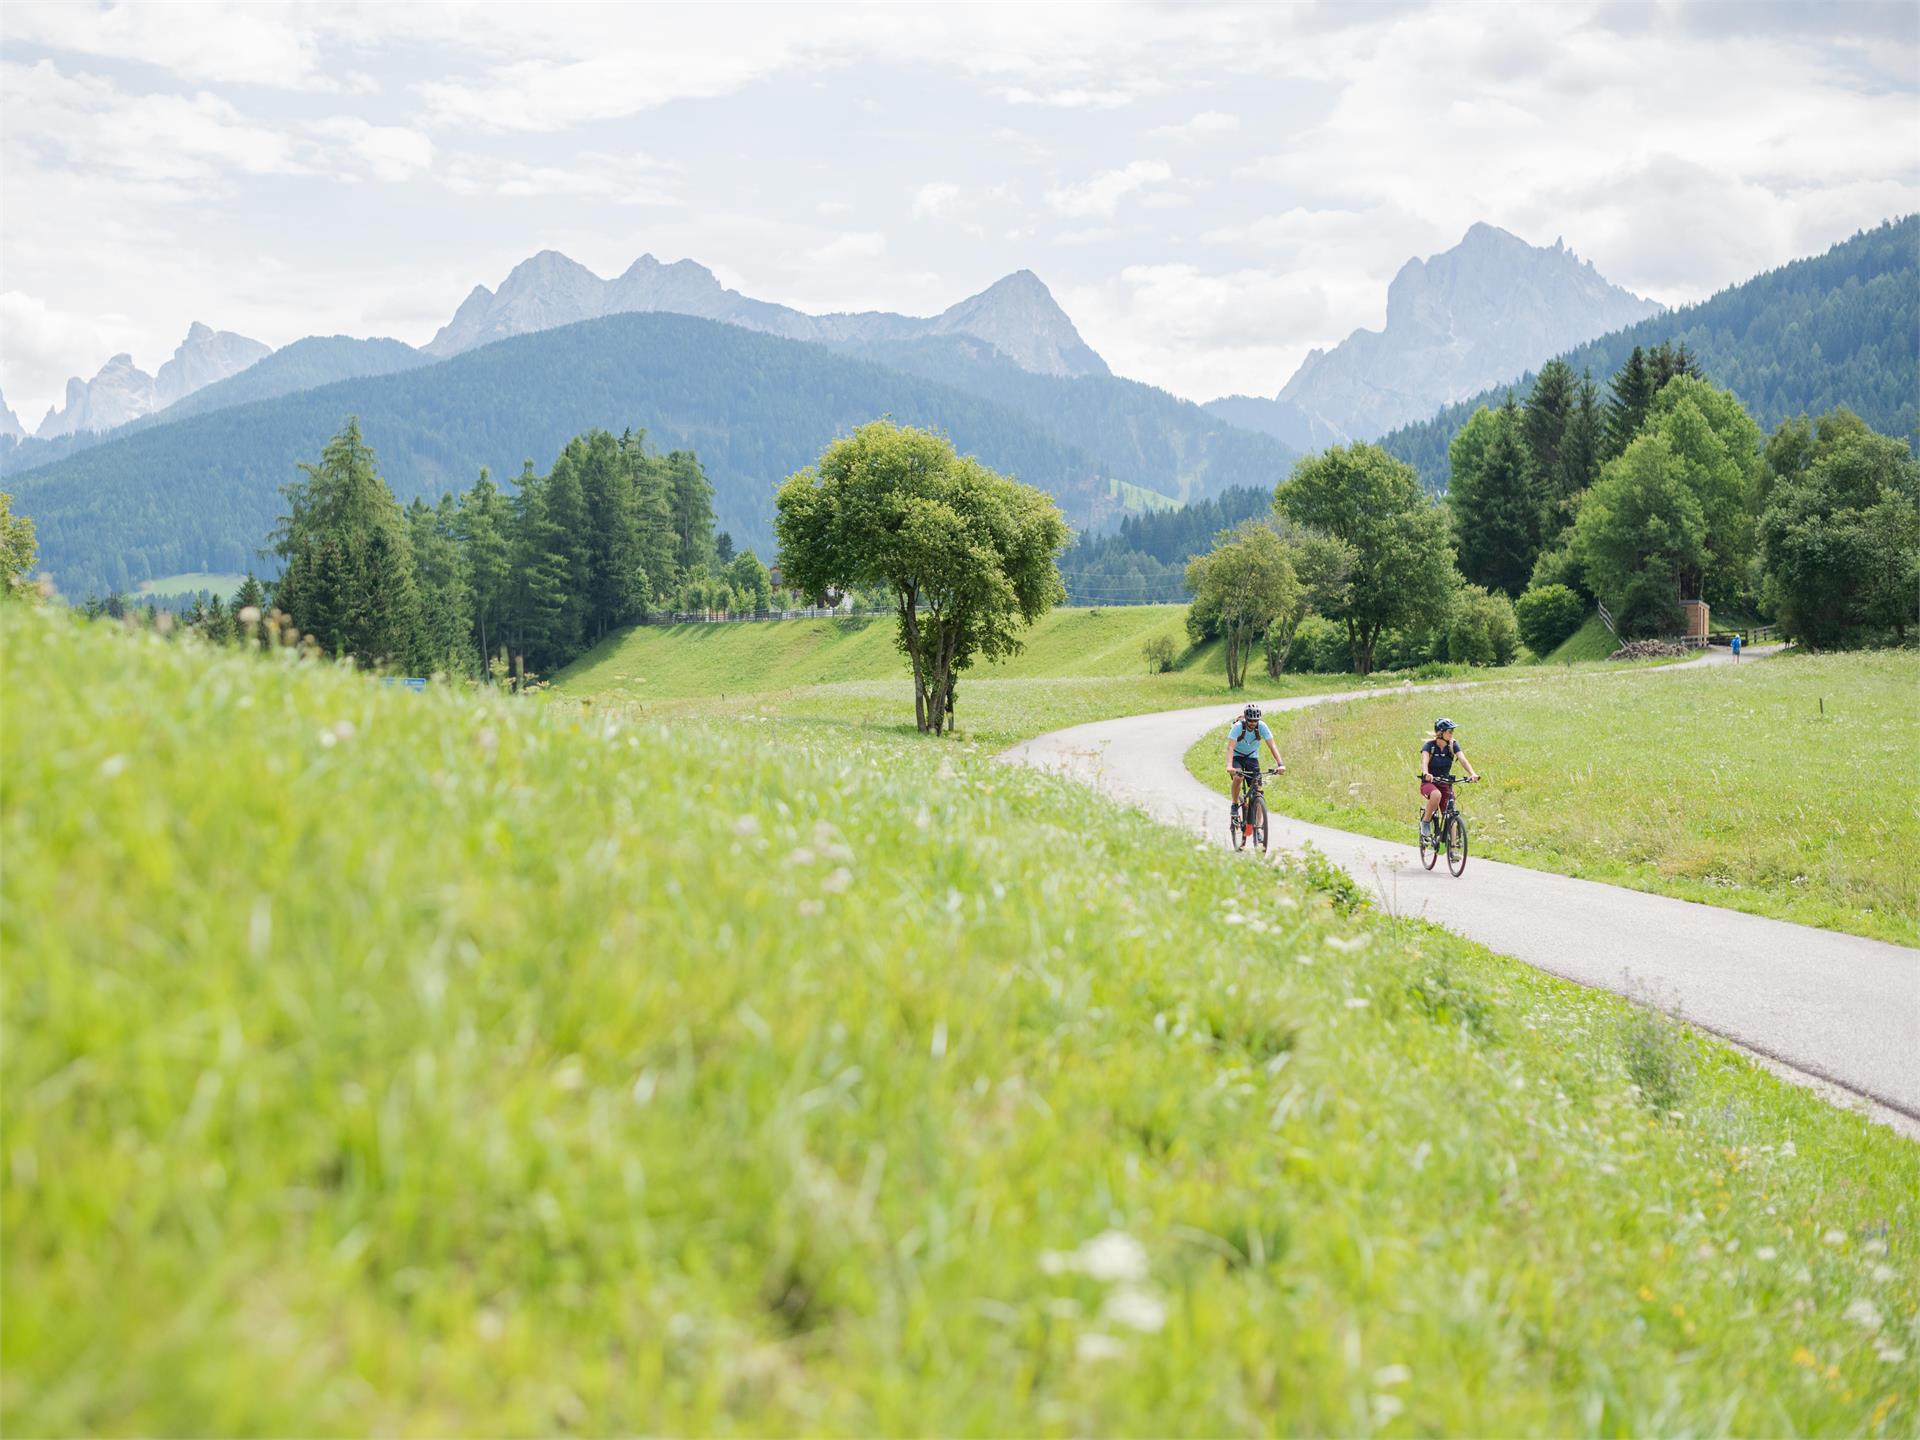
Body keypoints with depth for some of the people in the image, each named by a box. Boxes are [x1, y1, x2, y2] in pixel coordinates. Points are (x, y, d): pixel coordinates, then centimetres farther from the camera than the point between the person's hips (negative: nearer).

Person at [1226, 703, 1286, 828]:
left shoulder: (1261, 726, -20)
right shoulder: (1237, 727, -27)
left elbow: (1271, 746, -22)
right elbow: (1230, 747, -35)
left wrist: (1280, 764, -36)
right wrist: (1229, 766, -51)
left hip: (1252, 757, 3)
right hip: (1237, 756, -3)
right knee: (1237, 777, -35)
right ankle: (1234, 806, -11)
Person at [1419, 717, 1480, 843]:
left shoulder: (1453, 745, -4)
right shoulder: (1429, 745, -12)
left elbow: (1463, 759, -18)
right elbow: (1424, 761, -29)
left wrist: (1472, 773, -37)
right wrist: (1426, 774, -51)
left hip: (1445, 783, 3)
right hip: (1429, 783, -3)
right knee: (1436, 795, -38)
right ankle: (1425, 822, -18)